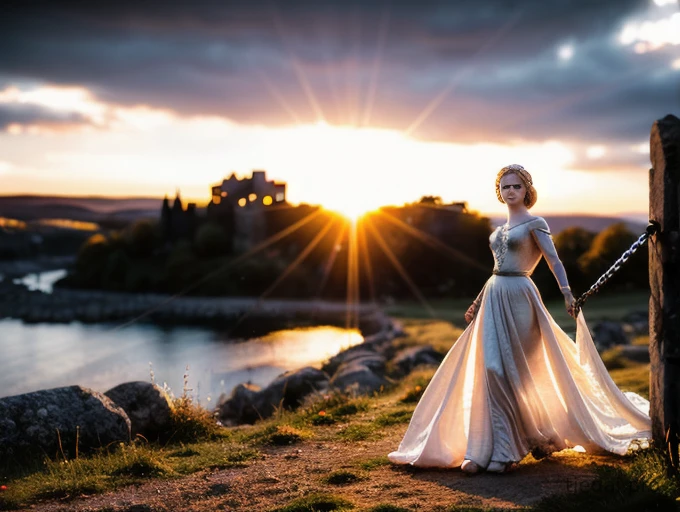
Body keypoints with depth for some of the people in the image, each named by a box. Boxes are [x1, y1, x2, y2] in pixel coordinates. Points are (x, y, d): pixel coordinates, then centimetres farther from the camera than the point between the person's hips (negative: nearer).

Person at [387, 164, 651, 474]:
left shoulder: (534, 223, -2)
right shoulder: (501, 228, 19)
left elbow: (553, 260, -14)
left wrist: (567, 292, -29)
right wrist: (478, 303, 25)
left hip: (518, 297, -7)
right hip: (494, 297, 7)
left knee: (512, 371, -5)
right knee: (492, 370, 2)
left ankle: (503, 451, 1)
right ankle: (484, 451, 6)